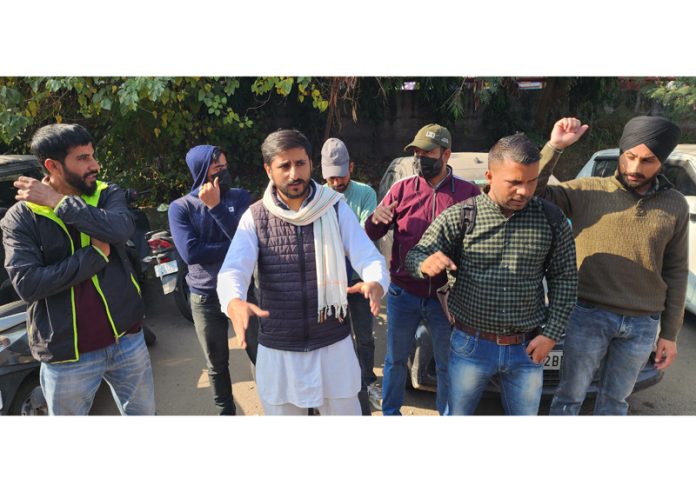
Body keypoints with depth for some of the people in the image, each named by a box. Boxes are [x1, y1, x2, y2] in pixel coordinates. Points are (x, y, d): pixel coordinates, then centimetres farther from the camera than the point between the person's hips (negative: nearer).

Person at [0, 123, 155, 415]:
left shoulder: (108, 195, 0)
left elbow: (121, 229, -22)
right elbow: (26, 285, -19)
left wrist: (58, 202, -17)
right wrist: (95, 254, -18)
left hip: (127, 338, 2)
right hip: (67, 357, -2)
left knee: (143, 414, 19)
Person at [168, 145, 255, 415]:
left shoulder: (240, 197, -1)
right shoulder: (180, 207, -5)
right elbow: (190, 252, -17)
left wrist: (216, 206, -21)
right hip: (206, 297, 0)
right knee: (216, 364, 15)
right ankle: (226, 411, 37)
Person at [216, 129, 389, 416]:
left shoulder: (336, 209, -5)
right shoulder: (254, 217, -5)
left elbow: (369, 258, -12)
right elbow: (232, 271, -17)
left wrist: (375, 284, -36)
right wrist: (235, 303, -40)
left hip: (334, 345, 0)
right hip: (277, 350, 0)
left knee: (345, 411, 18)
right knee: (281, 412, 20)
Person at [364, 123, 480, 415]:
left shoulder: (468, 193, -2)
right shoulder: (401, 189, 1)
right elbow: (371, 236, 1)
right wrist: (376, 218, -22)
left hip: (444, 297, -1)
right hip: (403, 294, 1)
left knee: (447, 365, 15)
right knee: (396, 359, 15)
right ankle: (390, 412, 36)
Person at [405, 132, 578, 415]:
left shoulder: (551, 220, -3)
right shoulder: (459, 216, -10)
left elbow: (564, 280, 3)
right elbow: (416, 256, -8)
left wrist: (551, 335, -3)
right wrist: (426, 263, -32)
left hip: (527, 349, 2)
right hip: (471, 345, -1)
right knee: (457, 415, 15)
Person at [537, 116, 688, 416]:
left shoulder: (674, 205, 4)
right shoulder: (588, 190, -4)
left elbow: (675, 271, 8)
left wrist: (670, 333, 7)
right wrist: (555, 146, -22)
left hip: (643, 324, 3)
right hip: (588, 316, -3)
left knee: (615, 400, 19)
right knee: (570, 396, 10)